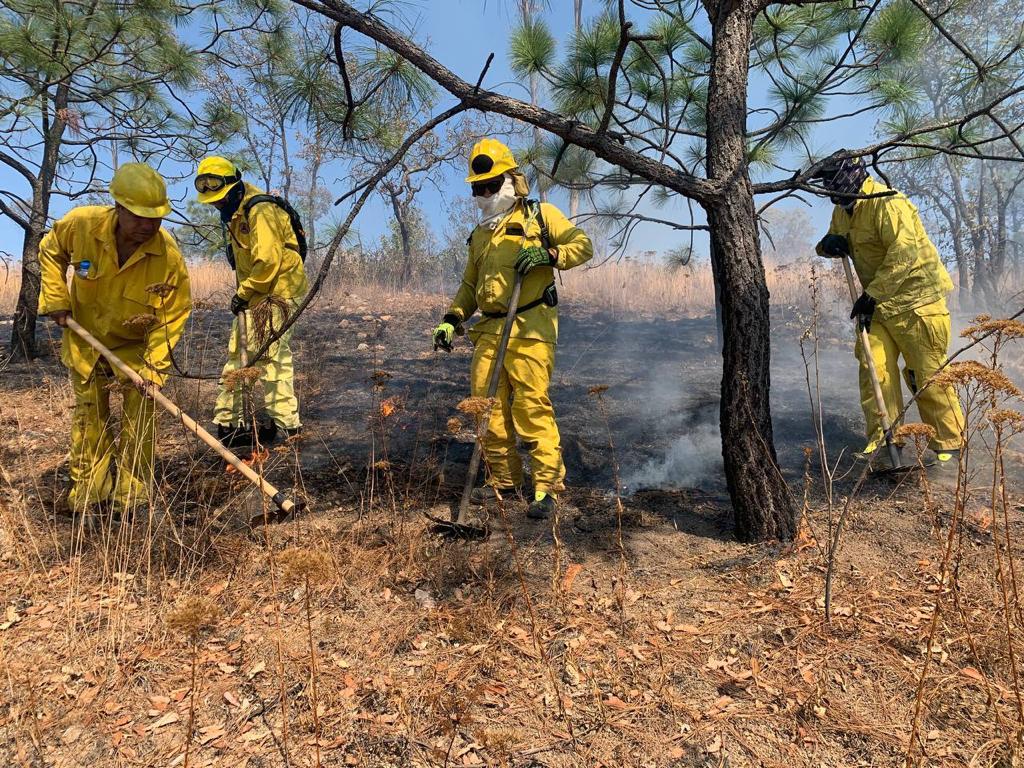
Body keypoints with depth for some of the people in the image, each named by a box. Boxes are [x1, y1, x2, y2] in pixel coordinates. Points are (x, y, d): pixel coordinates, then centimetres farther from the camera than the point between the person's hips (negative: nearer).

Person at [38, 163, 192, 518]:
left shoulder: (168, 255, -28)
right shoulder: (80, 224, -23)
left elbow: (173, 315, -21)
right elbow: (50, 251, 1)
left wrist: (153, 365, -25)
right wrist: (55, 299, -7)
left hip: (137, 345, -2)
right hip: (85, 338, 2)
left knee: (139, 417, -1)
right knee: (89, 415, 10)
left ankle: (131, 496, 13)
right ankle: (88, 492, 23)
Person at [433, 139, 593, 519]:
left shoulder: (540, 215, 7)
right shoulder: (480, 234, 25)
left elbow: (583, 245, 2)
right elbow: (470, 284, 30)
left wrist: (547, 254, -15)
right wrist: (452, 318, 15)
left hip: (529, 329, -6)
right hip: (489, 330, 7)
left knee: (531, 406, -12)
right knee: (487, 405, 4)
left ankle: (547, 484, -2)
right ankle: (503, 478, 17)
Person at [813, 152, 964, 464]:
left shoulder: (888, 204, -21)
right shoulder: (843, 210, 8)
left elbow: (904, 254, -29)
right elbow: (832, 241, 19)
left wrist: (871, 294, -30)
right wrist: (828, 244, -6)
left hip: (916, 300, -8)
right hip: (878, 303, 8)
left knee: (928, 376, -2)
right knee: (874, 367, 0)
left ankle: (949, 443, 13)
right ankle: (880, 438, 7)